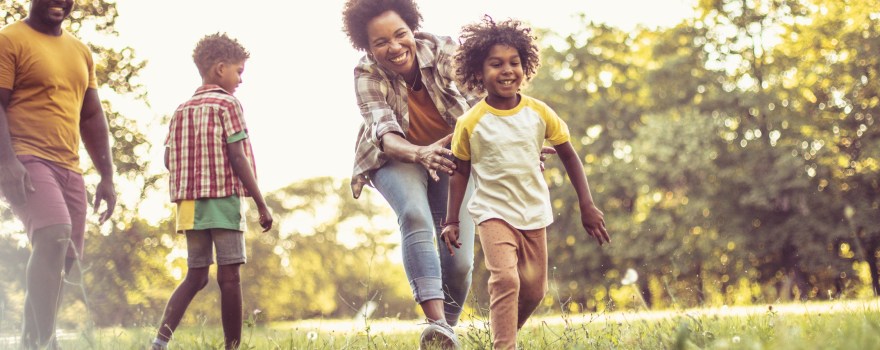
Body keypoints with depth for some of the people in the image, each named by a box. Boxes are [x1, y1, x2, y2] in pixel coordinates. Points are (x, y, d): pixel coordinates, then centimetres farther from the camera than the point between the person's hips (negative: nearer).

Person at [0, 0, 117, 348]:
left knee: (63, 259, 4)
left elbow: (92, 117, 21)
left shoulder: (81, 51, 19)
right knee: (54, 238, -27)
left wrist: (107, 176, 15)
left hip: (69, 167, 8)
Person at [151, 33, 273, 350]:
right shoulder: (228, 104, -4)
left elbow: (169, 160, 10)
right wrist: (262, 204, -8)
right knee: (229, 276, -3)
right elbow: (238, 158, -11)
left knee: (195, 276, 10)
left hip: (190, 202, 6)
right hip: (224, 199, -6)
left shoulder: (181, 111, 14)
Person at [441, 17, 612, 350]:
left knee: (534, 290, 11)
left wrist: (588, 207, 1)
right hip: (493, 212, -4)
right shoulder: (471, 123, -11)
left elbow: (568, 156, 3)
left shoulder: (538, 112, -6)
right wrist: (451, 220, -2)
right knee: (505, 279, -24)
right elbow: (460, 172, 0)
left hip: (535, 213, 4)